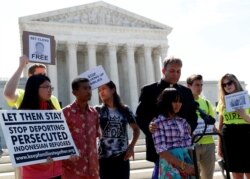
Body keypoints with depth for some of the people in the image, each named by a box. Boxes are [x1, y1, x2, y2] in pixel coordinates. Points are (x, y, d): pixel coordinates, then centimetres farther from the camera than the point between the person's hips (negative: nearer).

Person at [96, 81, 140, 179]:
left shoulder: (125, 110, 5)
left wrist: (131, 146, 5)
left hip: (122, 156, 1)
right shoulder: (98, 110, 1)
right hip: (105, 157, -1)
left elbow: (136, 129, 14)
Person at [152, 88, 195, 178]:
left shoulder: (182, 120, 10)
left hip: (187, 162, 6)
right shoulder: (158, 122, -8)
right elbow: (161, 150, -13)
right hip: (171, 166, -5)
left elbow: (189, 145, 12)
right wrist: (183, 165, -16)